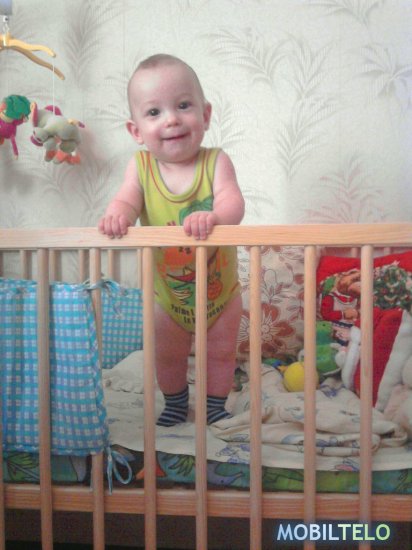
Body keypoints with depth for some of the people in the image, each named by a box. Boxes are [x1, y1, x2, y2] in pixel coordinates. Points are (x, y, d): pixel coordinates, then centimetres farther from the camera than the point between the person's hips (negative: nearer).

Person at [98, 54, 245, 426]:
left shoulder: (216, 161, -19)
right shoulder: (141, 166, -13)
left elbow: (233, 202, -32)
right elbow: (128, 198, -25)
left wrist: (213, 216, -55)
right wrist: (117, 215, -49)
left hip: (221, 292, -1)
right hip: (168, 297, 2)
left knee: (221, 352, 18)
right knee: (169, 355, 22)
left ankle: (215, 407, 43)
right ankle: (175, 405, 49)